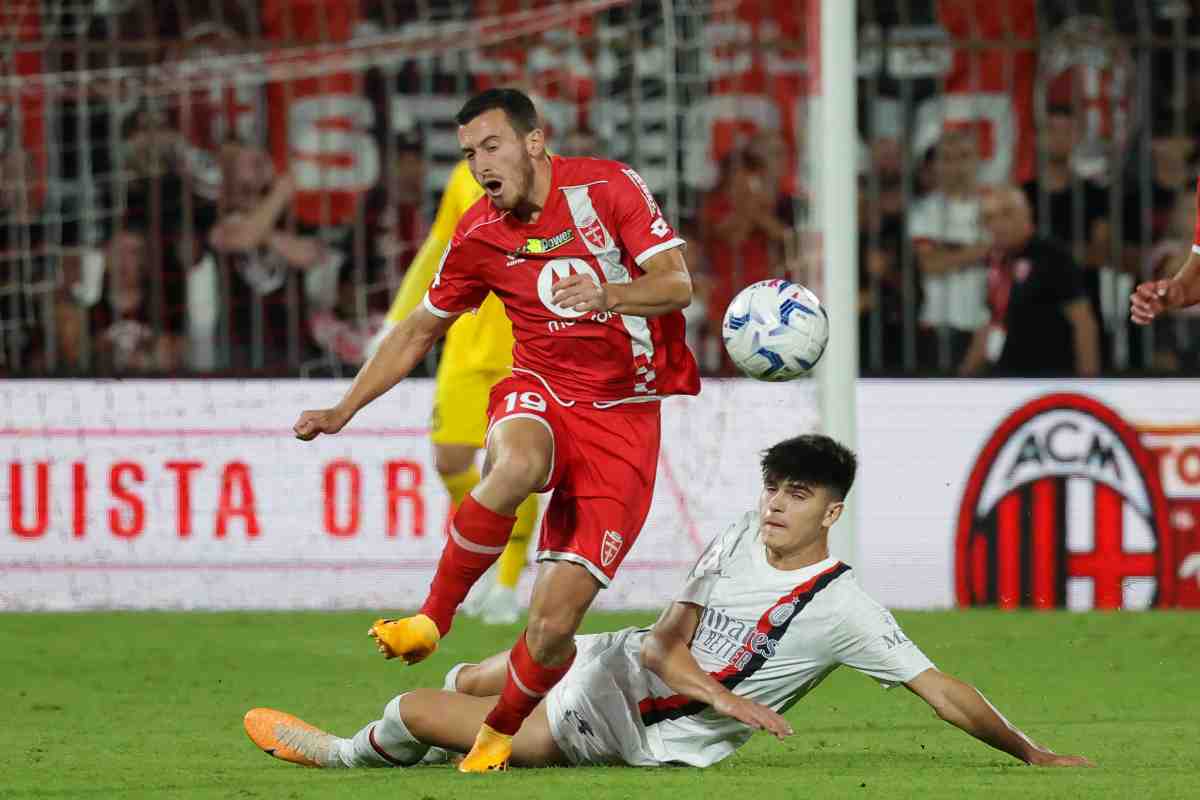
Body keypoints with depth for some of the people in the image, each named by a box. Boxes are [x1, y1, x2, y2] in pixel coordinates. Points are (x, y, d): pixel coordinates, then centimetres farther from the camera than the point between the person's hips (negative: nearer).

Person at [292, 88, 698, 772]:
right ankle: (433, 618, -24)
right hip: (540, 394, 2)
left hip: (622, 414, -2)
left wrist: (606, 294, -35)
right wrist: (343, 411, 9)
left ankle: (501, 734, 15)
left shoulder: (608, 188, -7)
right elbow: (421, 330, 16)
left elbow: (677, 283, -15)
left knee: (554, 624, -13)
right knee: (517, 465, -41)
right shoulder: (479, 236, 4)